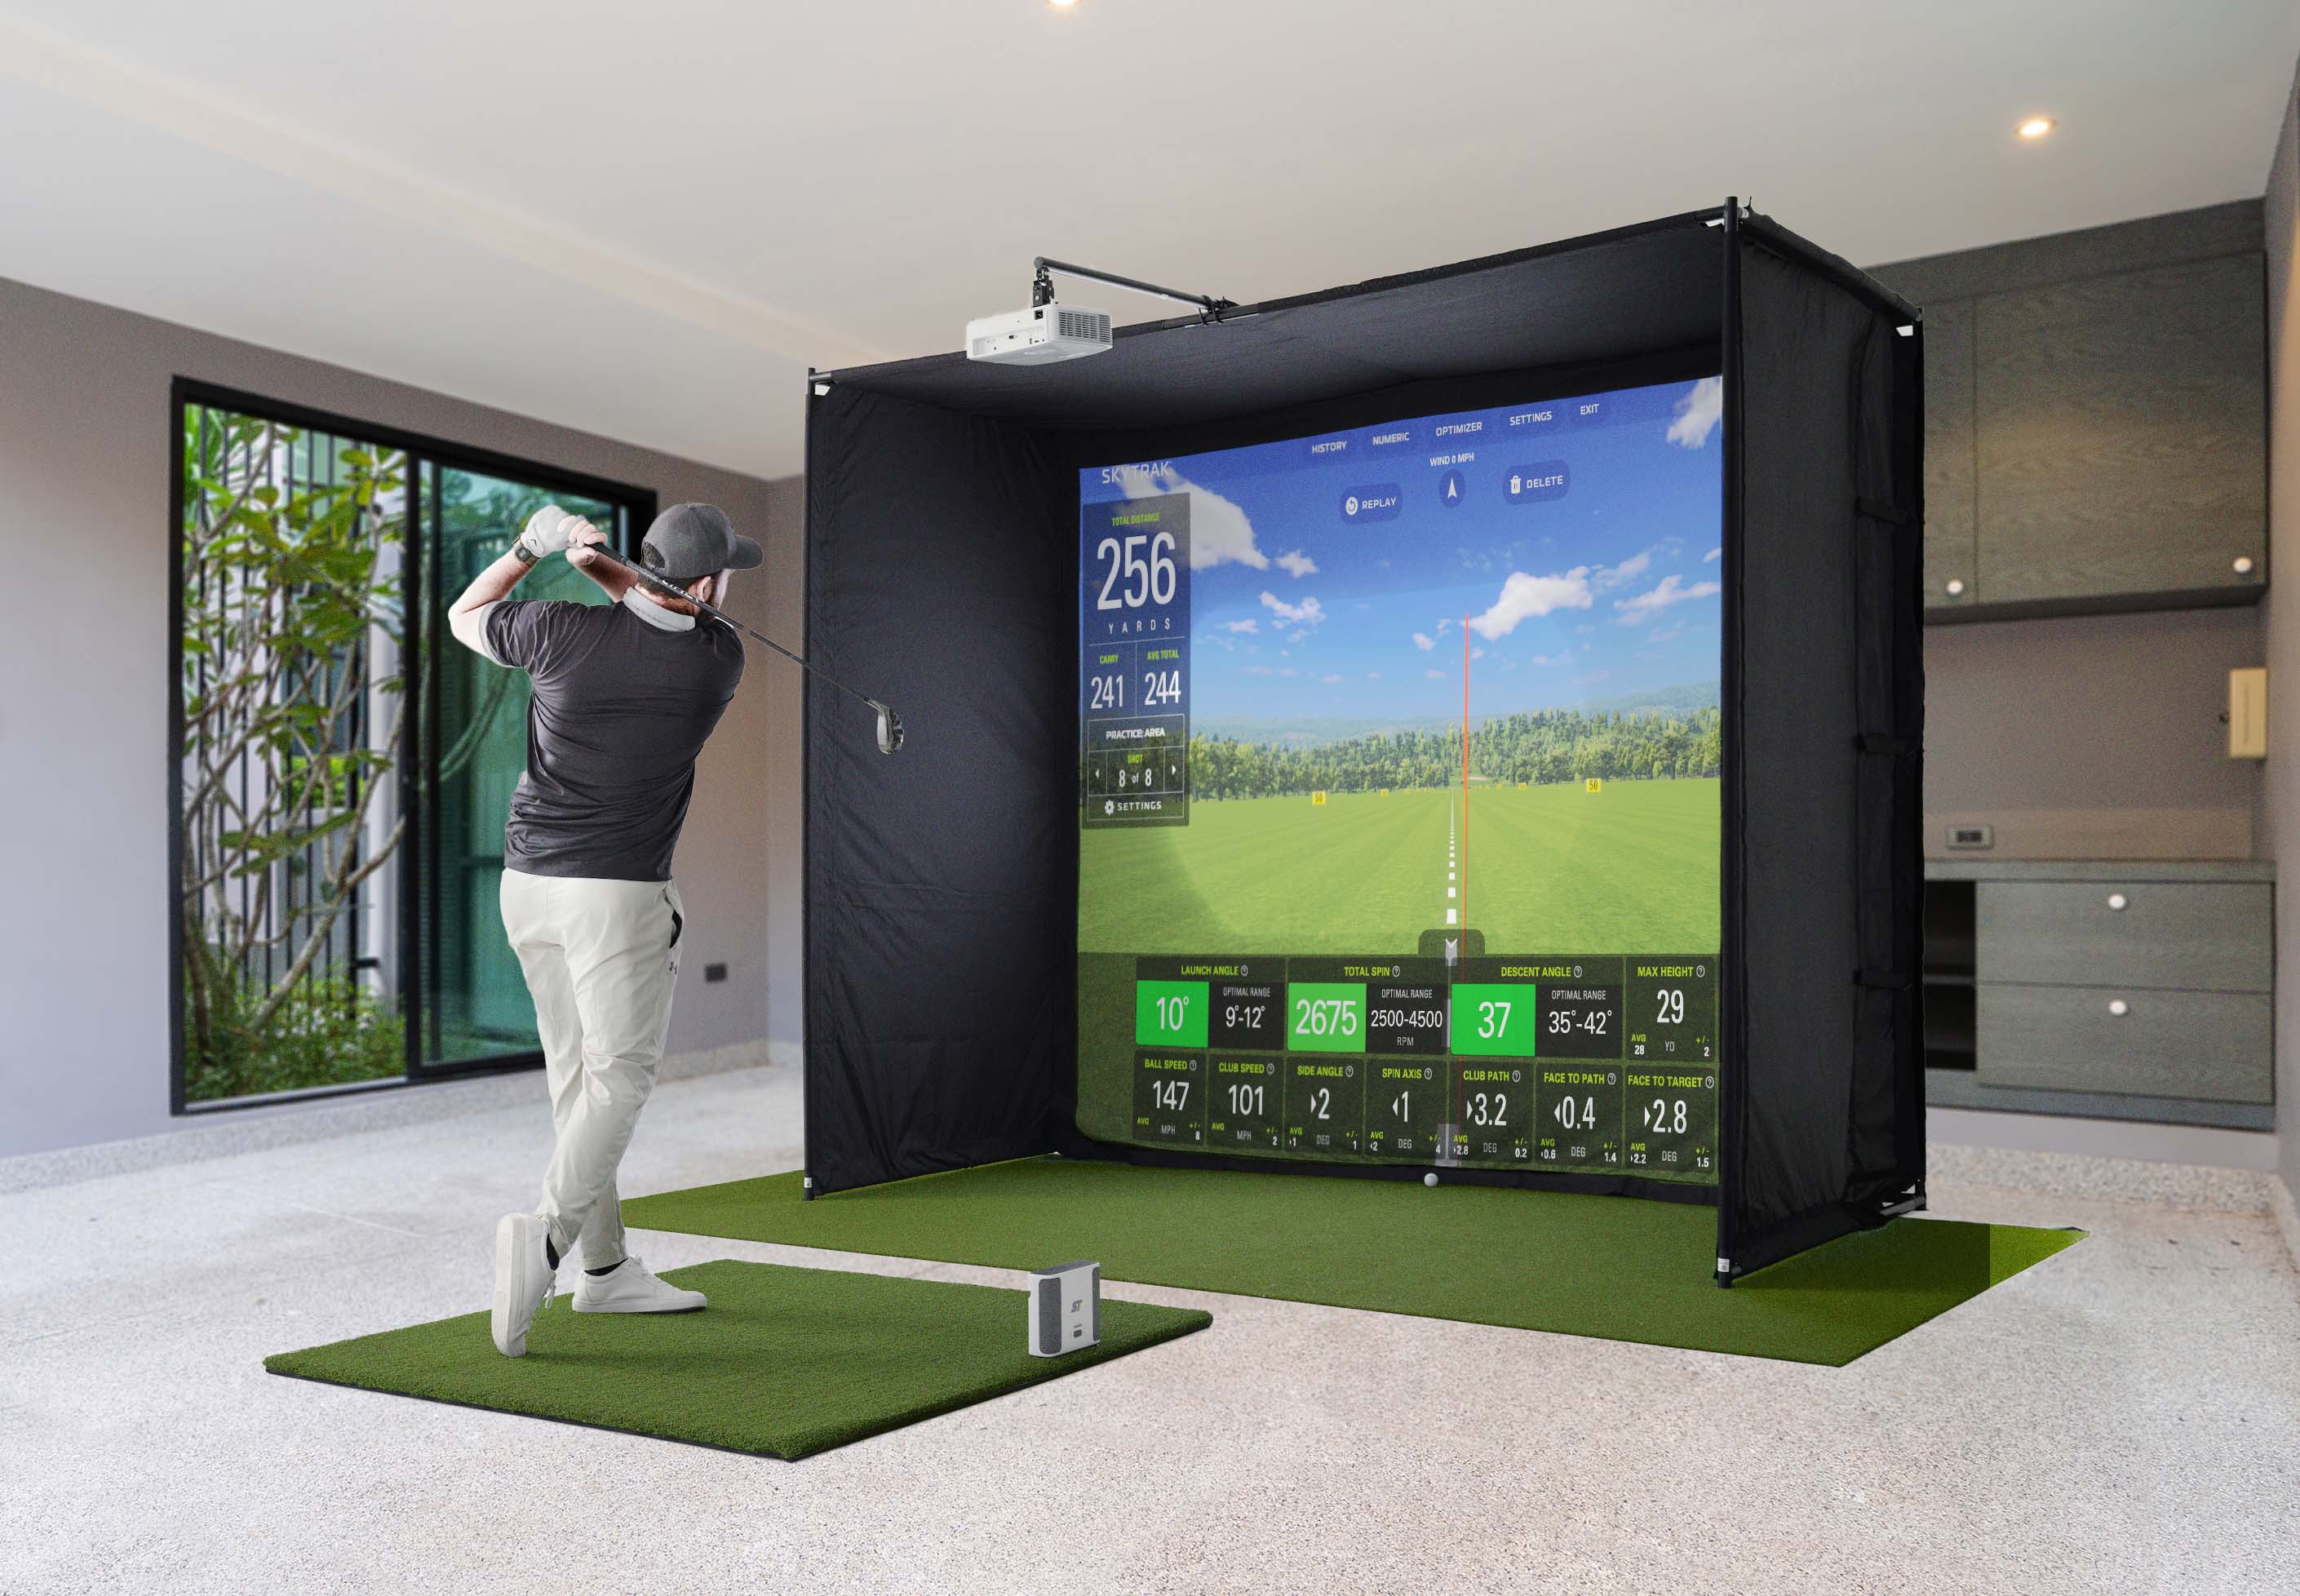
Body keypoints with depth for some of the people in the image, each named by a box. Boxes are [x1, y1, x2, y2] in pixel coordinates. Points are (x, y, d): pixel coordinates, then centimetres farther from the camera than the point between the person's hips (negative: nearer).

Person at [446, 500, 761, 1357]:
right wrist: (601, 562, 8)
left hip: (527, 881, 4)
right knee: (618, 1077, 1)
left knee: (579, 1075, 12)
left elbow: (462, 617, 17)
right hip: (619, 892, -4)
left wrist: (538, 543, 11)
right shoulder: (719, 661, -7)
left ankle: (606, 1268, 21)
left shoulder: (564, 630, -5)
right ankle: (549, 1233, -22)